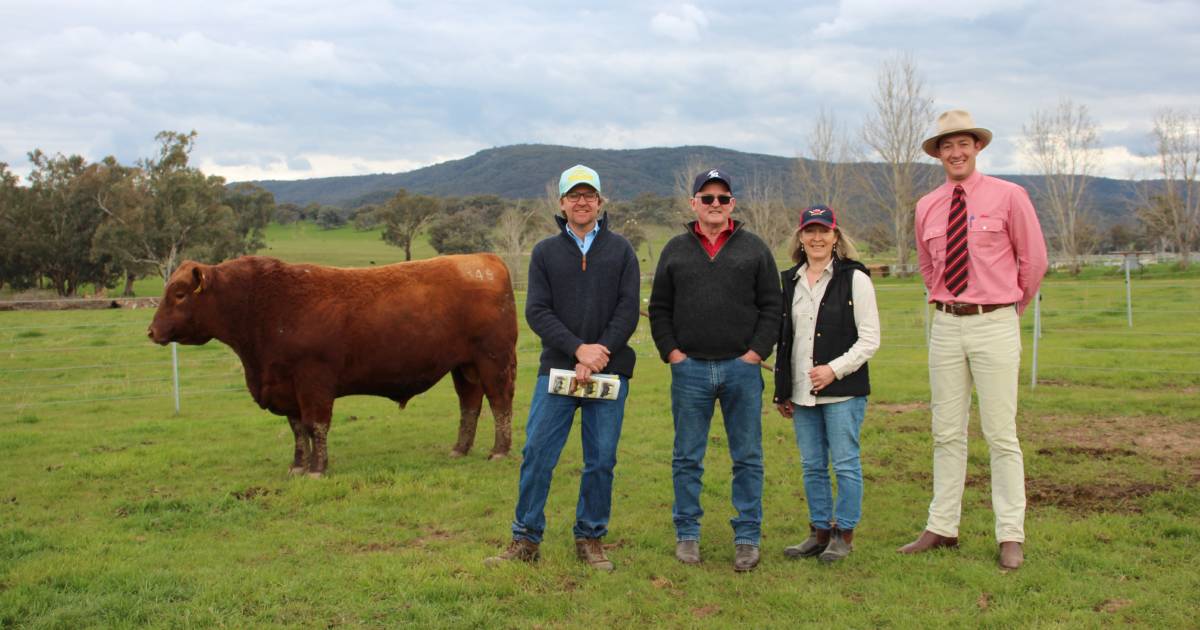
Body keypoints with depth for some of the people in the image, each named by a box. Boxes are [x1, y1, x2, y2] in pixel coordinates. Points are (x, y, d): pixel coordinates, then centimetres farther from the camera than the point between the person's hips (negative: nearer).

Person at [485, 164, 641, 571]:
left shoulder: (620, 250, 8)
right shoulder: (545, 252, 8)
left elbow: (628, 310, 0)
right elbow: (537, 311, -2)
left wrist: (601, 354, -13)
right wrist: (578, 349, -14)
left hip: (609, 372, 0)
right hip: (556, 370, 0)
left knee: (601, 461, 4)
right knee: (537, 454, -2)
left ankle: (591, 539, 18)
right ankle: (525, 540, 9)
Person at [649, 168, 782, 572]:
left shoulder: (754, 249, 7)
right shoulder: (675, 250, 10)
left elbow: (771, 306, 4)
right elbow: (659, 309, 10)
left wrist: (756, 352, -5)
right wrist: (672, 353, -1)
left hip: (741, 368, -1)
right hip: (690, 369, 1)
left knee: (748, 458, 4)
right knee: (687, 458, 6)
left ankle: (747, 538, 13)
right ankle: (687, 534, 17)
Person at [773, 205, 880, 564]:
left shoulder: (854, 279, -4)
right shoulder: (790, 281, 12)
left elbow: (870, 339, -7)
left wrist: (835, 369, -16)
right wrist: (782, 391, 15)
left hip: (843, 392, -5)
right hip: (802, 393, 5)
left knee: (845, 463, 0)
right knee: (812, 466, 11)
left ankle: (844, 534, 13)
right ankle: (820, 531, 22)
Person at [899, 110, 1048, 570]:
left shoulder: (1008, 196, -3)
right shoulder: (927, 208, 8)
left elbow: (1034, 260, 5)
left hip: (995, 325, -4)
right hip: (946, 325, 4)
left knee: (1001, 433, -2)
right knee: (946, 433, 9)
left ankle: (1011, 536, 5)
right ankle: (942, 528, 16)